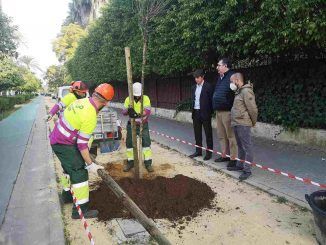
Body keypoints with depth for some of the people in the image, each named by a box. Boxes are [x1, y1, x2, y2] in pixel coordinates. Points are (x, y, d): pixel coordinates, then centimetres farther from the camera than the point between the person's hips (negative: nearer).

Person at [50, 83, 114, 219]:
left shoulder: (82, 101, -1)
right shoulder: (90, 116, -27)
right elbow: (82, 144, -23)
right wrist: (90, 164, -14)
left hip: (57, 139, 10)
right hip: (64, 145, -9)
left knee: (70, 167, 25)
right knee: (79, 172, -5)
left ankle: (67, 194, 44)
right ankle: (80, 209, 2)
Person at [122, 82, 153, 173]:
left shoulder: (146, 98, -8)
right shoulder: (128, 99, -3)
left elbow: (147, 111, -22)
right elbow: (124, 112, -9)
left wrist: (138, 114, -41)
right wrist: (128, 110, -33)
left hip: (143, 125, -2)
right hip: (131, 125, 2)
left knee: (146, 143, -4)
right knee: (129, 143, 7)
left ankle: (148, 163, 7)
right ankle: (130, 162, 22)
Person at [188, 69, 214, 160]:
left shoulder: (208, 86, -7)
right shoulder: (194, 87, 12)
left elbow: (211, 100, -8)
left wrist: (210, 112, -11)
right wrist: (193, 111, 9)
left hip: (205, 113, -6)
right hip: (196, 113, 7)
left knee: (208, 133, 4)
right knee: (197, 133, 12)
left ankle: (209, 152, 11)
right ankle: (198, 151, 23)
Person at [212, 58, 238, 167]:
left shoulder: (232, 76, -12)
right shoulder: (220, 78, 18)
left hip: (227, 112, -10)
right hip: (218, 111, 10)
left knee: (231, 136, -3)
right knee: (221, 135, 15)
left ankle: (233, 158, 6)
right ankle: (225, 155, 27)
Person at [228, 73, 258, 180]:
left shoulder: (246, 91, -14)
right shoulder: (239, 91, 17)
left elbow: (253, 109, -16)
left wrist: (253, 122, -5)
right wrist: (234, 121, 17)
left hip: (243, 124, -10)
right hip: (236, 123, 10)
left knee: (246, 147, -3)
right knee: (240, 146, 18)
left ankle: (247, 170, 3)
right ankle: (240, 165, 30)